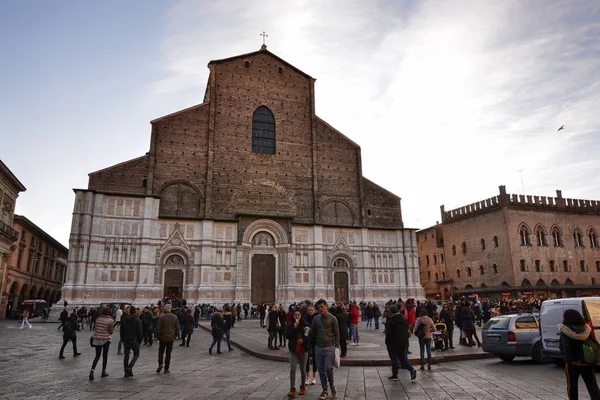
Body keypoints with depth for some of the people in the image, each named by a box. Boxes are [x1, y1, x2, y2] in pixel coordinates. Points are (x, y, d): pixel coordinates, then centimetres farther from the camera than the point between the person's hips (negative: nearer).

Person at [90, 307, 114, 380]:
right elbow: (110, 331, -5)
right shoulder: (110, 320, -10)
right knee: (105, 356, 12)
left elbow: (95, 328, 9)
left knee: (97, 356, 11)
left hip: (96, 339, 4)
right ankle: (103, 372, 19)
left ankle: (92, 371, -6)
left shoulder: (98, 318, 3)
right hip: (105, 339, -4)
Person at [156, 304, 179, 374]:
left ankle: (160, 364, -6)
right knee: (168, 353, 9)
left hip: (163, 338, -2)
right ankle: (166, 369, 10)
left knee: (161, 352, 14)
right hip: (171, 338, 2)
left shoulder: (162, 317, -10)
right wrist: (176, 336, 14)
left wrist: (158, 336, 2)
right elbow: (177, 328, 2)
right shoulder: (175, 317, -1)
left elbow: (158, 328, -9)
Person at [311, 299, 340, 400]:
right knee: (321, 370, 6)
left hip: (329, 347, -3)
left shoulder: (332, 319, -5)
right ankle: (324, 391, 19)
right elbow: (313, 333, 11)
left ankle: (331, 385, 20)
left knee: (328, 368, -8)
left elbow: (336, 334, -2)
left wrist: (337, 347, -7)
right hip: (318, 347, 3)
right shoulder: (316, 319, 4)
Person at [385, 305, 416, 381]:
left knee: (394, 359, 5)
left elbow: (388, 333, -16)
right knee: (403, 357, 14)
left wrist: (387, 342, -5)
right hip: (403, 342, 6)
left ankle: (394, 375, 11)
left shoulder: (391, 320, -16)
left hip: (393, 343, -6)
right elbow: (407, 330, 12)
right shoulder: (404, 318, 5)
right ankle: (412, 369, -4)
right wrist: (405, 339, 19)